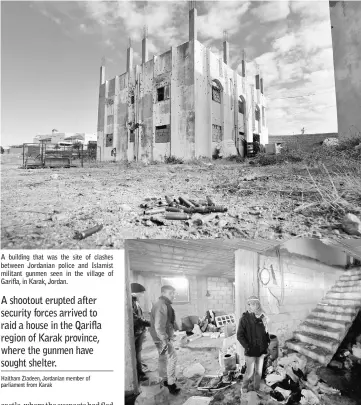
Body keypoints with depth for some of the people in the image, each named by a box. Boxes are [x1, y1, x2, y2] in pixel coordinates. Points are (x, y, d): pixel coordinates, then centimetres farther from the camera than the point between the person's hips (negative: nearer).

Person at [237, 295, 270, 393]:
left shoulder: (262, 317, 0)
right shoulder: (245, 318, -13)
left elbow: (266, 332, 12)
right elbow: (239, 335, -11)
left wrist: (267, 344, 3)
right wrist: (247, 347, -15)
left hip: (261, 351, 4)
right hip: (250, 352, -4)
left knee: (259, 372, 16)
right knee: (250, 373, 4)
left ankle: (257, 389, 36)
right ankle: (244, 388, 31)